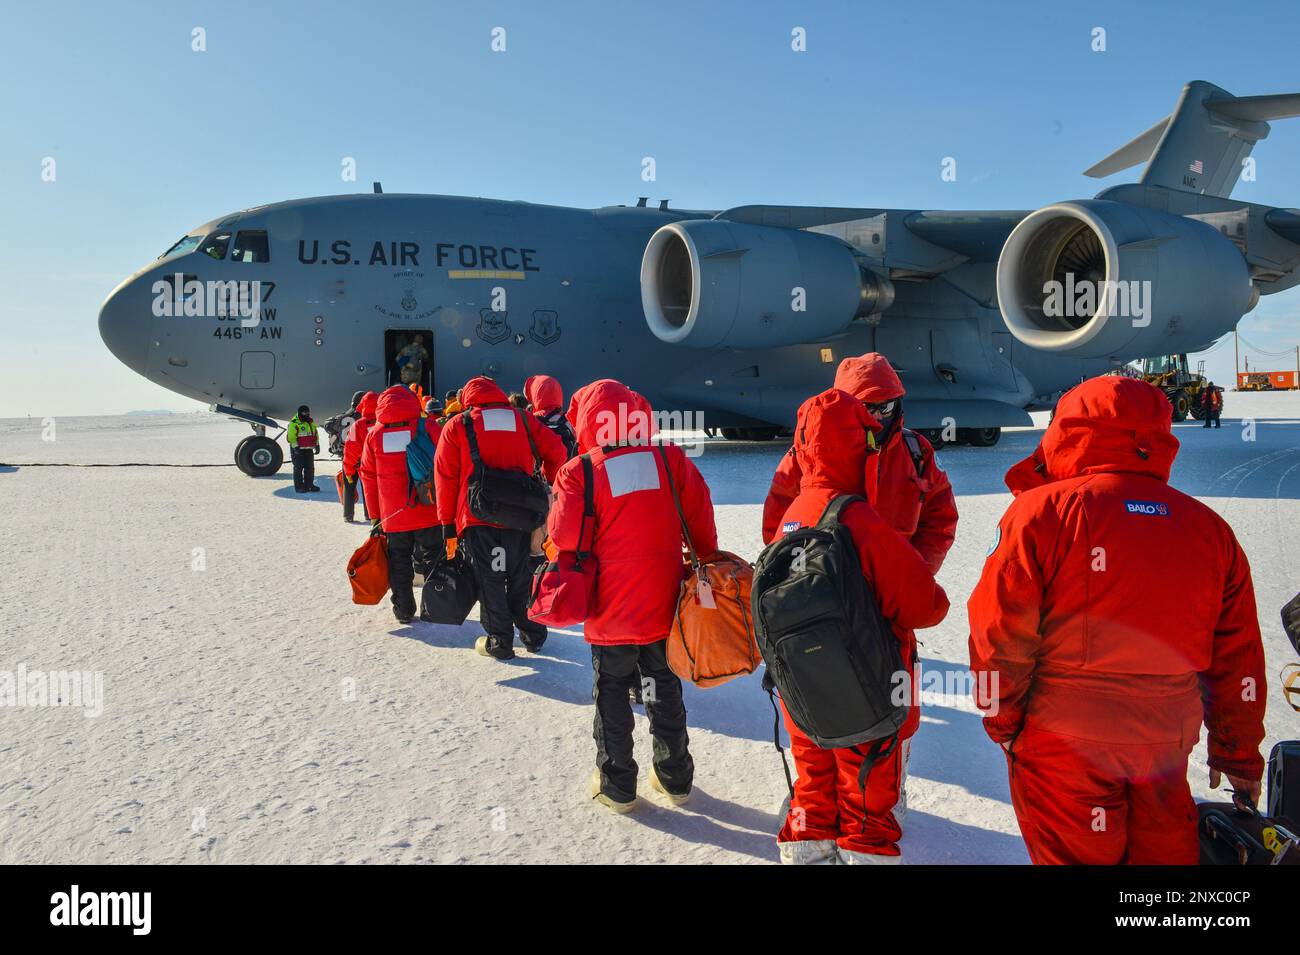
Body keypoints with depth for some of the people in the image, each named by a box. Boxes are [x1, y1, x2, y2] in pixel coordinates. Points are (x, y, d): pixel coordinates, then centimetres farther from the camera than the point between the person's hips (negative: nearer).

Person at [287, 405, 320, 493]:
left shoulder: (311, 422, 14)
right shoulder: (294, 423, -10)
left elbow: (315, 435, 21)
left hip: (309, 449, 7)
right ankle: (299, 487, 0)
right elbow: (291, 437, -15)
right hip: (298, 450, -7)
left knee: (310, 468, 10)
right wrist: (295, 446, -21)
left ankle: (309, 485, 18)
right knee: (298, 468, -4)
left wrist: (317, 445, 15)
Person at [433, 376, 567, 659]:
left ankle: (499, 642, 15)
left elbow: (446, 478, 0)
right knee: (521, 577, 17)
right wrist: (548, 486, 20)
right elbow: (556, 452, 3)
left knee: (489, 580, 9)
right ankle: (533, 635, 26)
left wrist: (448, 526, 5)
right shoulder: (523, 420, 7)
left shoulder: (457, 426, 2)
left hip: (479, 518, -2)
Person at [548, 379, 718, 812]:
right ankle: (675, 777, 30)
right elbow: (701, 525, 3)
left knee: (612, 695, 13)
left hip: (610, 611, -3)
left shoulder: (579, 473, -15)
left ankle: (616, 785, 23)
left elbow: (565, 538, -13)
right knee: (664, 689, 19)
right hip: (663, 608, 3)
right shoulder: (672, 462, -4)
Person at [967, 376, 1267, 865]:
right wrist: (1239, 753, 18)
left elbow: (1000, 632, -13)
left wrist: (1002, 722, 2)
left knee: (1073, 853, 11)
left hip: (1064, 738, -4)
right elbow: (1237, 659, 7)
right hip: (1168, 743, 5)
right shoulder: (1210, 527, 3)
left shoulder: (1042, 510, -12)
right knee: (1163, 850, 21)